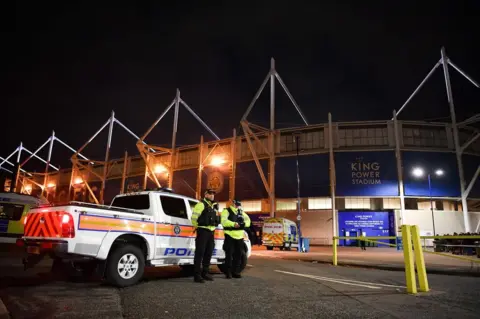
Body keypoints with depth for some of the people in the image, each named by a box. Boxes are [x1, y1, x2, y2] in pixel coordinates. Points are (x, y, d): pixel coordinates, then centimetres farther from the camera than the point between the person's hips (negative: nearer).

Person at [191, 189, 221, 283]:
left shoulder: (214, 206, 18)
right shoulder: (201, 204, -8)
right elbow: (194, 217, -15)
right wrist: (196, 227, -4)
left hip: (211, 232, 8)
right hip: (203, 231, -8)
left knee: (208, 253, 13)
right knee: (200, 253, -7)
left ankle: (205, 273, 23)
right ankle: (197, 275, -3)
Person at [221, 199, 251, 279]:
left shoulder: (241, 212, 18)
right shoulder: (226, 211, -3)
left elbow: (248, 220, 12)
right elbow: (224, 221, -19)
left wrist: (244, 223, -11)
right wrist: (233, 224, -32)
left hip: (239, 236, 6)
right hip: (230, 236, -6)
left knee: (238, 255, 10)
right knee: (229, 255, -3)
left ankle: (236, 272, 20)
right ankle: (228, 272, 7)